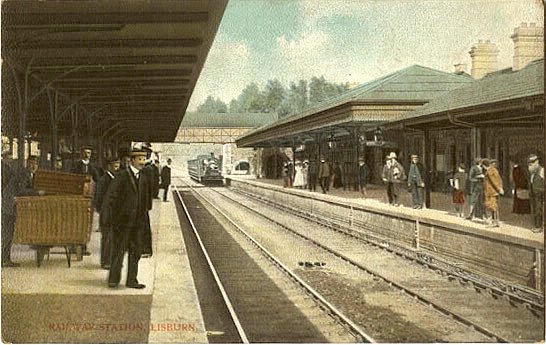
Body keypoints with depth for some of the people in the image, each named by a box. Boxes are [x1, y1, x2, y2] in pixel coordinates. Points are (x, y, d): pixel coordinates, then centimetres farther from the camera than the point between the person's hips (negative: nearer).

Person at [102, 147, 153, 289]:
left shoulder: (145, 178, 11)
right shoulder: (121, 176, -8)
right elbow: (111, 196, -10)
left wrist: (145, 217, 12)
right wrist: (108, 217, -15)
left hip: (138, 221, 6)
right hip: (123, 220, -6)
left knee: (136, 251, 8)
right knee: (119, 251, 1)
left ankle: (131, 280, 17)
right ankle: (113, 279, 13)